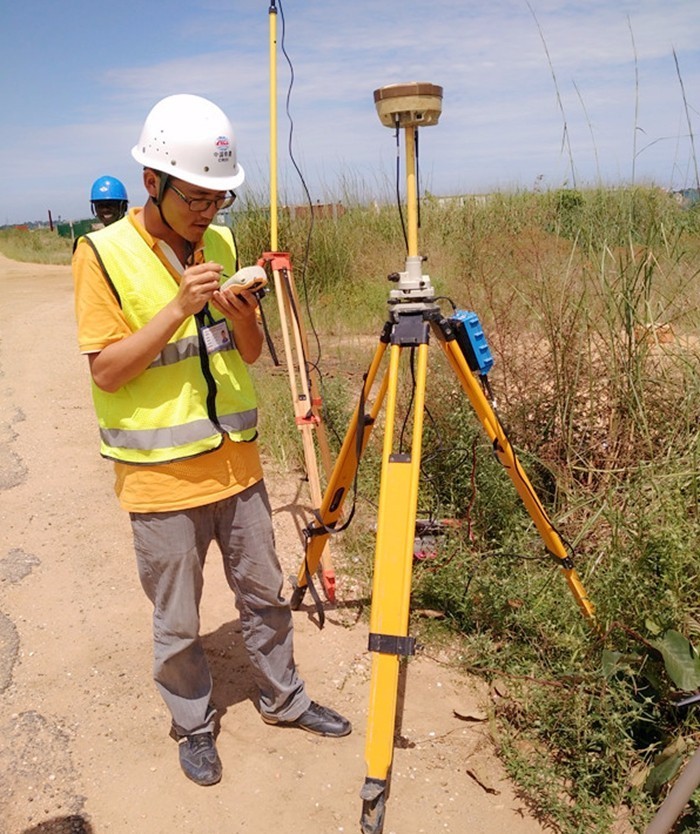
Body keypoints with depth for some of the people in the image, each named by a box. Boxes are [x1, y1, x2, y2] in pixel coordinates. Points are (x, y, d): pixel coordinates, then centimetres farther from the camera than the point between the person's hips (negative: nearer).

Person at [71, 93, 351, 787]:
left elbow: (250, 354, 8)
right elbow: (106, 371, -15)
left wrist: (241, 316, -14)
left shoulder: (221, 244, 5)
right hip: (161, 477, -5)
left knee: (264, 594, 18)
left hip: (236, 463, 5)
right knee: (178, 622, 11)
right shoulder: (104, 253, -10)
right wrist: (180, 307, -24)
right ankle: (193, 725, 35)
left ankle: (284, 699, 39)